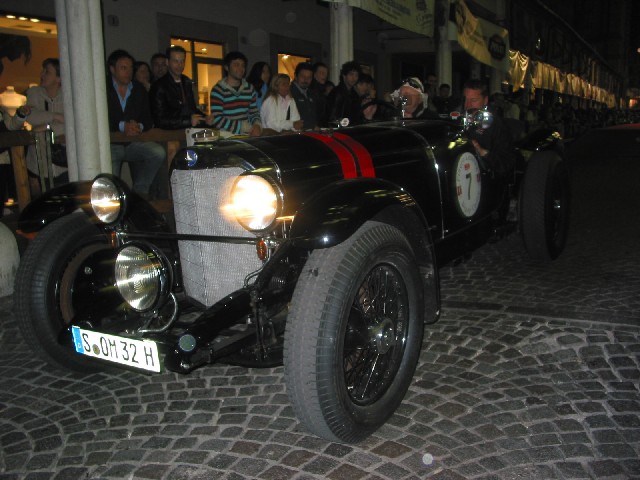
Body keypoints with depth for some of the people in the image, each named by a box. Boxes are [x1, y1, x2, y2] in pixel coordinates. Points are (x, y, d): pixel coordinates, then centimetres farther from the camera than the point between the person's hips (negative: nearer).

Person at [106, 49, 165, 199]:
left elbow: (148, 119, 10)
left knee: (159, 153, -25)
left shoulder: (139, 89, 12)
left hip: (134, 143, 3)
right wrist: (122, 126, -18)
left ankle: (140, 190, -9)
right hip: (110, 145, -3)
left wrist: (139, 126, -13)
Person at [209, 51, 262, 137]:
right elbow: (217, 120, -12)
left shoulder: (250, 88, 11)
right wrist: (246, 127, -13)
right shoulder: (218, 90, -5)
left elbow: (254, 113, 13)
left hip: (247, 136, 5)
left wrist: (257, 125, -10)